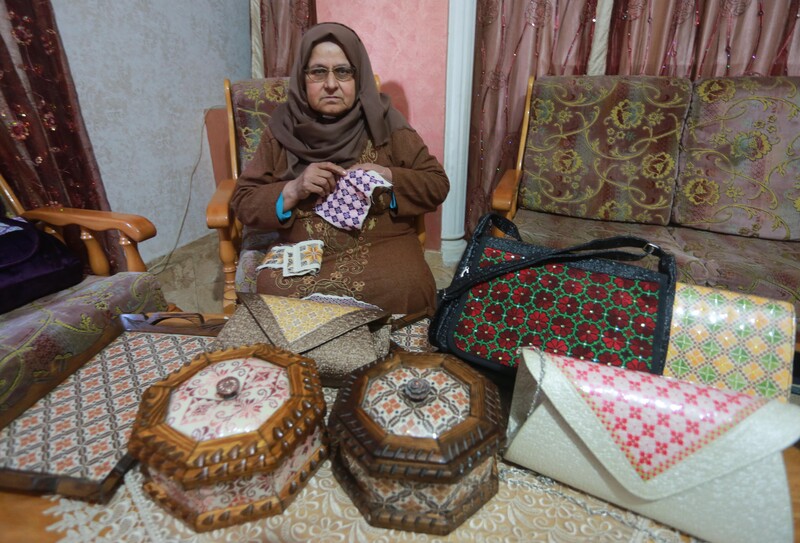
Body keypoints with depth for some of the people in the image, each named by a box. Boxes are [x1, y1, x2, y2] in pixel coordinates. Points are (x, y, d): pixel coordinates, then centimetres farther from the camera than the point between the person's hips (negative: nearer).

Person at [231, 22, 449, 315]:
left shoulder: (383, 120, 2)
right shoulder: (283, 127, 4)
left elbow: (438, 184, 3)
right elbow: (243, 202, 5)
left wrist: (388, 178, -15)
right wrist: (292, 190, -14)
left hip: (384, 244, 0)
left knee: (405, 290, -29)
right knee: (276, 290, -28)